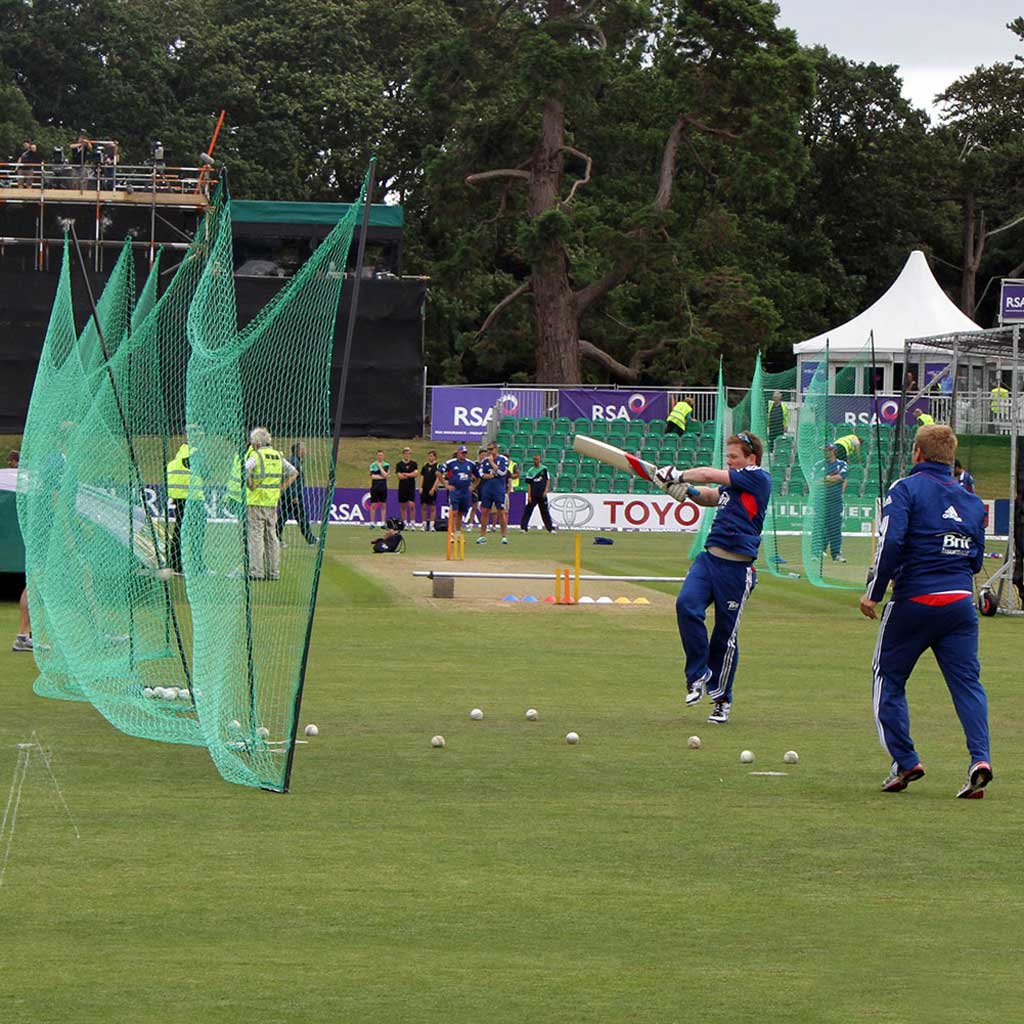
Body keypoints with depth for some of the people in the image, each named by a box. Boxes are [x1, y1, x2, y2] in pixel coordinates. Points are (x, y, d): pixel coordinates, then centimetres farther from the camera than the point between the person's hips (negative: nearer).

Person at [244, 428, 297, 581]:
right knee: (271, 535, 11)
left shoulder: (257, 456, -9)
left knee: (256, 535, -4)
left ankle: (256, 571, -7)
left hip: (256, 501, -6)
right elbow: (293, 473, 12)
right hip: (272, 502, 6)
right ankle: (274, 571, 12)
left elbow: (244, 470, -26)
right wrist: (282, 488, 10)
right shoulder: (278, 456, 10)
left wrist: (250, 484, -13)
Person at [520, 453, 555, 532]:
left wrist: (545, 491, -5)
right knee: (528, 510, -5)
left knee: (545, 511, 6)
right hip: (533, 495, 0)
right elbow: (529, 484, 2)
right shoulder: (530, 470, 3)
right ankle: (523, 527, -3)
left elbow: (548, 480, 6)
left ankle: (550, 528, 11)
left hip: (542, 495, 0)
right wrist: (529, 496, -4)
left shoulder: (544, 469, 3)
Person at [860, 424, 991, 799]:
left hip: (914, 601, -4)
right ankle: (980, 757, -18)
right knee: (967, 682, 2)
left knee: (888, 678, 11)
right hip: (960, 605, 4)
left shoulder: (906, 489, -4)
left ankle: (905, 760, 4)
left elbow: (890, 542, -16)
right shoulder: (971, 501, 14)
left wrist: (873, 593, -8)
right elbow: (976, 559, 16)